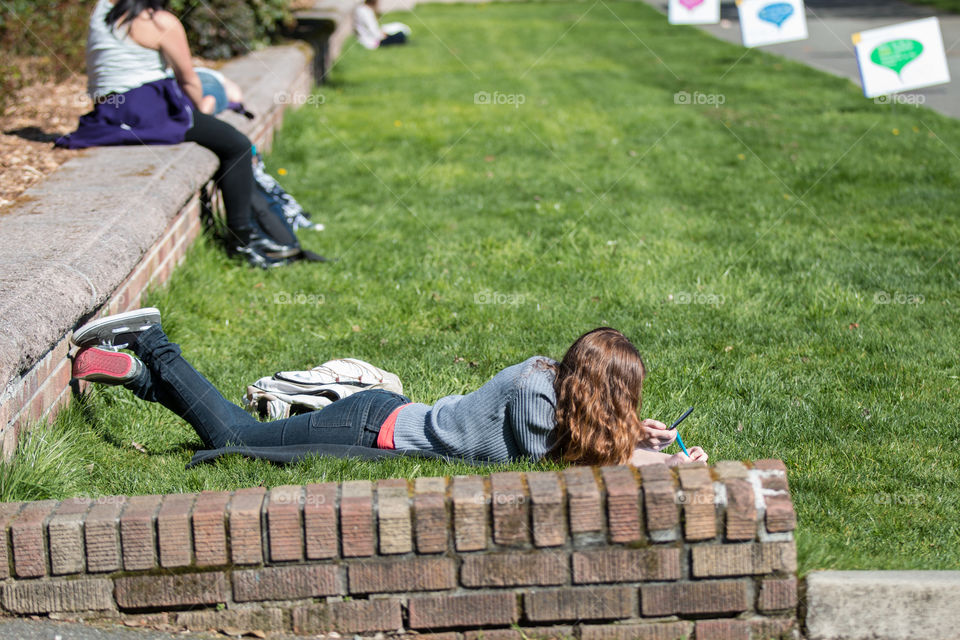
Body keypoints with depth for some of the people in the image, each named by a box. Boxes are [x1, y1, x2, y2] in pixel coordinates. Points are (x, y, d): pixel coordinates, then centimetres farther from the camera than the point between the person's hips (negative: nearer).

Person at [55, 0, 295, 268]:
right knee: (237, 146, -4)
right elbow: (188, 80, 0)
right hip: (148, 109, -9)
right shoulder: (162, 22, -8)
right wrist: (199, 111, 20)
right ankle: (241, 236, -2)